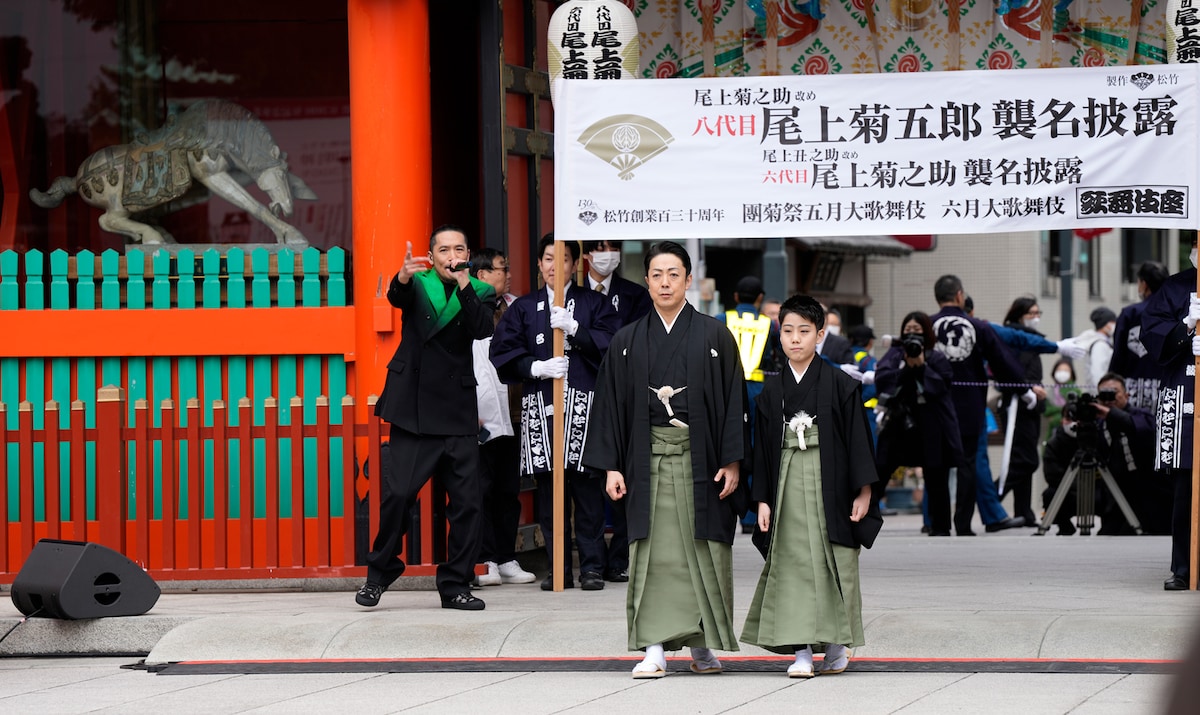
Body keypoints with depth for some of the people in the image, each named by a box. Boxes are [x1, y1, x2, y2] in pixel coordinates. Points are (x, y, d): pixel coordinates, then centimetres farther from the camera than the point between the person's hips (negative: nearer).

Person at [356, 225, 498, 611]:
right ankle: (380, 572, 10)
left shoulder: (479, 293, 8)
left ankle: (455, 584, 10)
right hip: (414, 409, -2)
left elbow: (482, 329, -11)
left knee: (466, 502, -1)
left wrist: (463, 283, -19)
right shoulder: (418, 285, 5)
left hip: (458, 412, 2)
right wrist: (403, 278, -41)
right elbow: (396, 296, -18)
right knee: (399, 493, -9)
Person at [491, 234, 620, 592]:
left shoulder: (594, 304, 11)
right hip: (540, 405, 2)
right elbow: (503, 353, 6)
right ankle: (558, 569, 7)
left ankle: (592, 567, 0)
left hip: (583, 406, -2)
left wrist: (573, 328, -13)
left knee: (587, 487, -5)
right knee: (548, 489, 2)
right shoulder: (523, 308, 15)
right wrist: (536, 368, -9)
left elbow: (609, 345, -2)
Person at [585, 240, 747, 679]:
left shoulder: (714, 337, 3)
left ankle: (702, 645, 14)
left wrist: (732, 462, -7)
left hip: (700, 458, -1)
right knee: (653, 552, -3)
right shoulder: (627, 342, 8)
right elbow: (611, 405, 8)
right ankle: (654, 649, -6)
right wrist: (612, 466, 0)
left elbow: (733, 401, 0)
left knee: (703, 551, 2)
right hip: (648, 458, 1)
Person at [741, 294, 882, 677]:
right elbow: (763, 448, 8)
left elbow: (858, 439, -1)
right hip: (788, 484, 2)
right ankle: (801, 650, -3)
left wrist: (864, 491, -5)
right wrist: (763, 499, 4)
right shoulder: (772, 391, 7)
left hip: (830, 484, -2)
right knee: (793, 564, -3)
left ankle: (837, 643, 16)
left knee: (833, 563, 2)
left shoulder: (841, 386, -1)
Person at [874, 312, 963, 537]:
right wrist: (906, 368, -15)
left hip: (931, 429, -2)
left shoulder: (936, 359, 2)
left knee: (936, 482, 4)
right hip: (898, 426, 2)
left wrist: (921, 366, -14)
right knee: (877, 476, 1)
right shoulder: (894, 355, 8)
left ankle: (940, 527, 13)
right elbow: (881, 379, -7)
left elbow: (941, 386, -11)